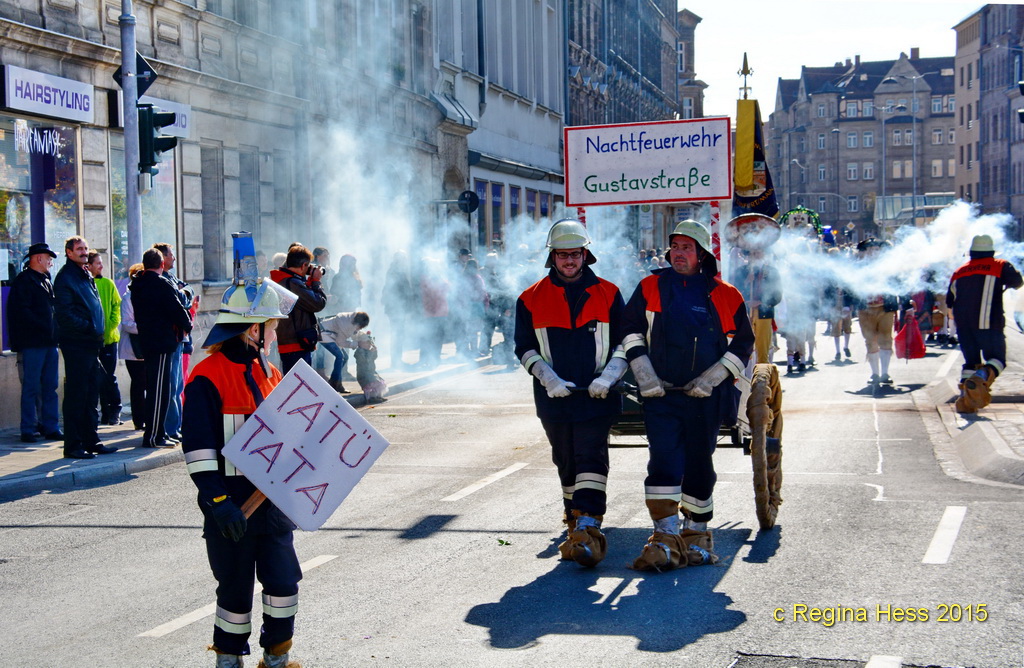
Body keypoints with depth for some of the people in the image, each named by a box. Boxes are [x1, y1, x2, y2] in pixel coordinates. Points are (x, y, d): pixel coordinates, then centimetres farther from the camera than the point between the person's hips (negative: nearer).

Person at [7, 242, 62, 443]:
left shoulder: (46, 281, 21)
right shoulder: (23, 281, -5)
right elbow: (22, 311, -15)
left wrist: (55, 332, 9)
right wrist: (44, 328, -18)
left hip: (49, 343, 8)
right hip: (32, 343, -8)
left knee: (50, 387, 8)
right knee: (31, 387, -4)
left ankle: (50, 427, 13)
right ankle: (28, 430, 1)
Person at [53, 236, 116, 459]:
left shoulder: (87, 277, 19)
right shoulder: (65, 278, -9)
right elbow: (65, 315, -17)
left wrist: (99, 331, 11)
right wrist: (89, 328, -18)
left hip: (92, 343, 9)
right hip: (76, 343, -9)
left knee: (91, 395, 13)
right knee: (76, 395, -6)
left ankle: (91, 441, 20)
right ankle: (73, 446, -2)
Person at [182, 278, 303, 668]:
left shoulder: (269, 374, 12)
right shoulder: (207, 379, -13)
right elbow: (198, 447, -17)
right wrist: (217, 501, -22)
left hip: (271, 499, 7)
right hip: (233, 504, -7)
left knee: (284, 580, 7)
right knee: (236, 588, 5)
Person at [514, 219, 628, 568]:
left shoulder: (608, 294, 6)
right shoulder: (532, 299, 7)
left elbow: (625, 341, 7)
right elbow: (525, 348, 6)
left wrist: (608, 376, -9)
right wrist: (549, 379, -9)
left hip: (597, 397, -2)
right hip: (554, 397, 2)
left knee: (591, 460, -12)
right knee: (566, 464, 10)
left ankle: (588, 531, -20)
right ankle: (575, 528, 22)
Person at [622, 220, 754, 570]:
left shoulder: (725, 296, 5)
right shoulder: (650, 288, 6)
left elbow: (744, 342, 7)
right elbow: (631, 330, 9)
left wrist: (713, 377, -4)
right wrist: (644, 374, -3)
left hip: (705, 397, 1)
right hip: (660, 394, -1)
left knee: (700, 464, 9)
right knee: (663, 460, -12)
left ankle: (696, 534, 24)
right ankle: (666, 537, -13)